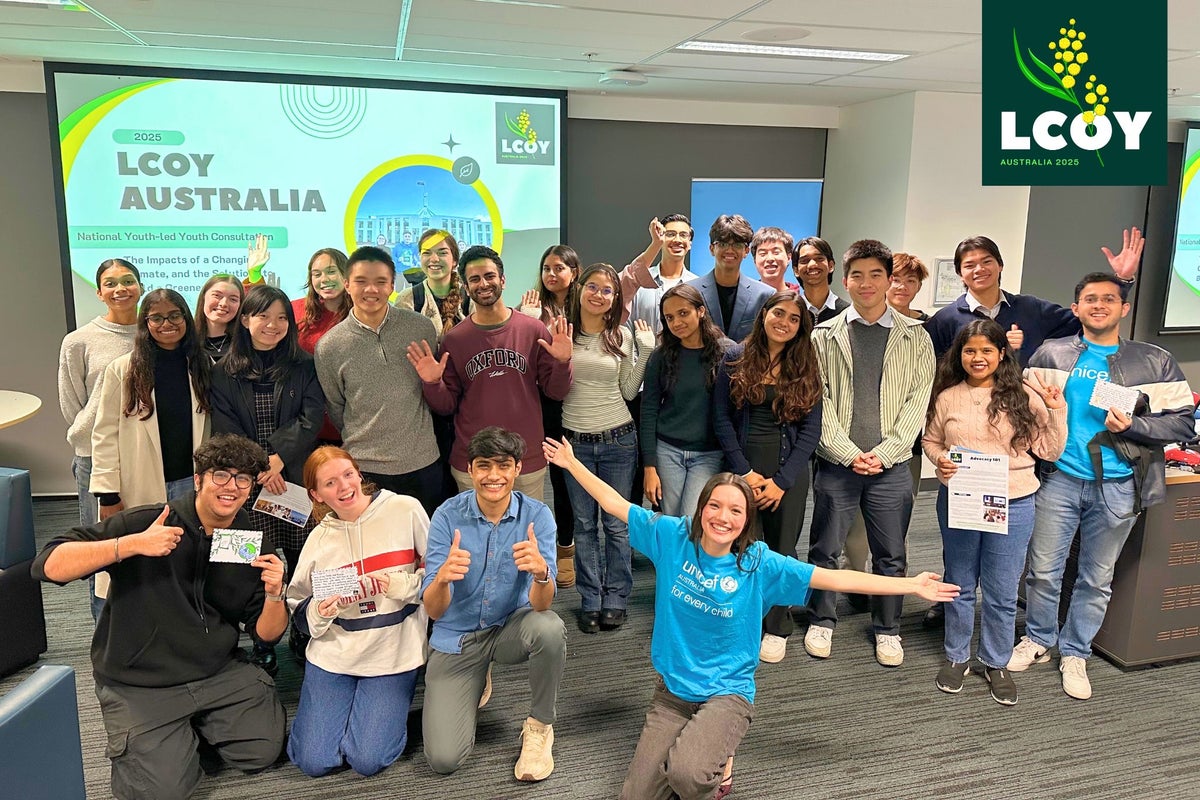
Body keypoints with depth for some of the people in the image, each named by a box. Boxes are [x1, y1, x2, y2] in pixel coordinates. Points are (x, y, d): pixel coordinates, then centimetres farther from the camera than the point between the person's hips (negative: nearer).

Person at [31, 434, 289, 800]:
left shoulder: (255, 545, -3)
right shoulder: (145, 523, -16)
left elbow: (266, 634, 0)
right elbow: (48, 565, -24)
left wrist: (274, 594, -21)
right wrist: (133, 544, -36)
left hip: (219, 674, 4)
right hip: (138, 685, -3)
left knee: (262, 751, -5)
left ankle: (196, 723, 23)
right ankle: (132, 736, 20)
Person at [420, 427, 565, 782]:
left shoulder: (537, 515, -17)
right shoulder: (448, 516, -17)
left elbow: (540, 604, -25)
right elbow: (433, 610, -20)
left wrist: (541, 572, -49)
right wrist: (442, 577, -44)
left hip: (510, 627, 0)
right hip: (456, 636, 0)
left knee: (549, 628, -35)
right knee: (443, 759, -10)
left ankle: (540, 726, -7)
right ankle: (478, 683, 23)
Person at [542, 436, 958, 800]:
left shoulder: (759, 564, -11)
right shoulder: (673, 537, -7)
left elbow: (836, 578, -11)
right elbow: (615, 503, 0)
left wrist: (911, 585, -11)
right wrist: (572, 463, 2)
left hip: (727, 693, -3)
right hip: (672, 688, 3)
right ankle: (699, 753, 25)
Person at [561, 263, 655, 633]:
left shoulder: (624, 337, 1)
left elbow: (628, 391, 3)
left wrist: (646, 350, -4)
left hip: (618, 439, 0)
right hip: (575, 440, 0)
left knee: (617, 523, 8)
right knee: (584, 525, 11)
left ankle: (615, 599, 22)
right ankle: (590, 600, 23)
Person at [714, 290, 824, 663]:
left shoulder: (806, 367, 3)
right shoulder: (736, 359, 1)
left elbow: (811, 429, 0)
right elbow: (721, 418, -1)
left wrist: (782, 480, -8)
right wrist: (744, 471, -8)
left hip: (789, 469, 1)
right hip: (743, 467, 0)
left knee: (781, 549, 5)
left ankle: (777, 629, 23)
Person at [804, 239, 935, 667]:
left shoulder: (916, 337, 5)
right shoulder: (825, 335, 3)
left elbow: (917, 403, 0)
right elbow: (818, 402, -2)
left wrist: (883, 453, -9)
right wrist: (849, 453, -11)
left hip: (891, 465, 1)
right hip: (836, 461, 0)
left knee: (891, 554, 10)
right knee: (825, 549, 8)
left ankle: (887, 629, 27)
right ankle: (822, 621, 27)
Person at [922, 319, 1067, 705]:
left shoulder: (1023, 395, -4)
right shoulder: (948, 397, 0)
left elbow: (1049, 450, -2)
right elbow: (930, 439, 11)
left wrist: (1057, 411, -13)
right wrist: (940, 459, -8)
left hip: (1012, 504, -1)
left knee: (1002, 592, 10)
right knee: (960, 585, 16)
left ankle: (997, 662, 30)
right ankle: (956, 656, 33)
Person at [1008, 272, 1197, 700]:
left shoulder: (1155, 362, 3)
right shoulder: (1051, 353, 4)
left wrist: (1131, 426, -14)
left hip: (1117, 486, 0)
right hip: (1058, 477, 0)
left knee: (1097, 578, 12)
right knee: (1043, 570, 5)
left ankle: (1074, 653, 29)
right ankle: (1038, 640, 27)